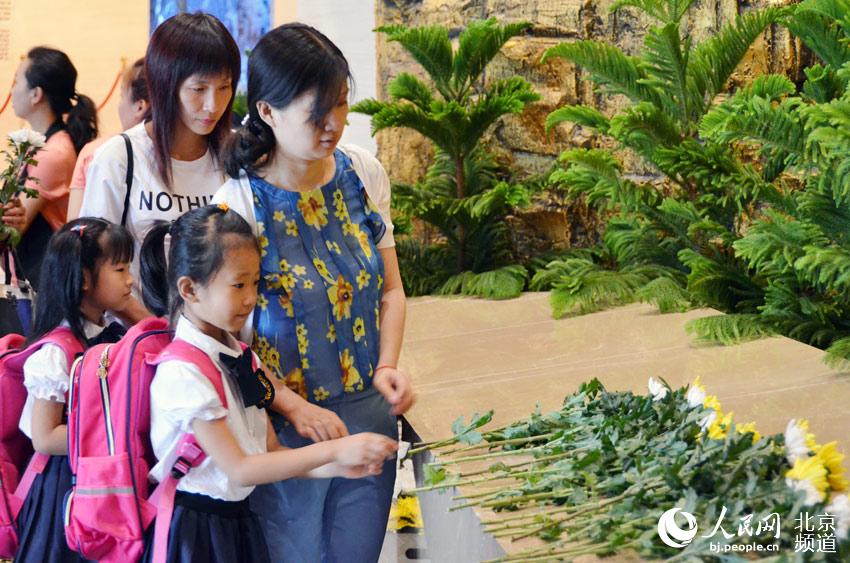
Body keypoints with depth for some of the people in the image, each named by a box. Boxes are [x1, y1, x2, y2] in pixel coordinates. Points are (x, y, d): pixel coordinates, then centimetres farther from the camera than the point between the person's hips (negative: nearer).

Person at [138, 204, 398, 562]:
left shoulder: (242, 358, 7)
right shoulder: (182, 371, -19)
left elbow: (271, 452, 7)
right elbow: (239, 470, -19)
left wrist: (338, 467, -10)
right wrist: (331, 451, -20)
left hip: (237, 521, 7)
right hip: (193, 530, -7)